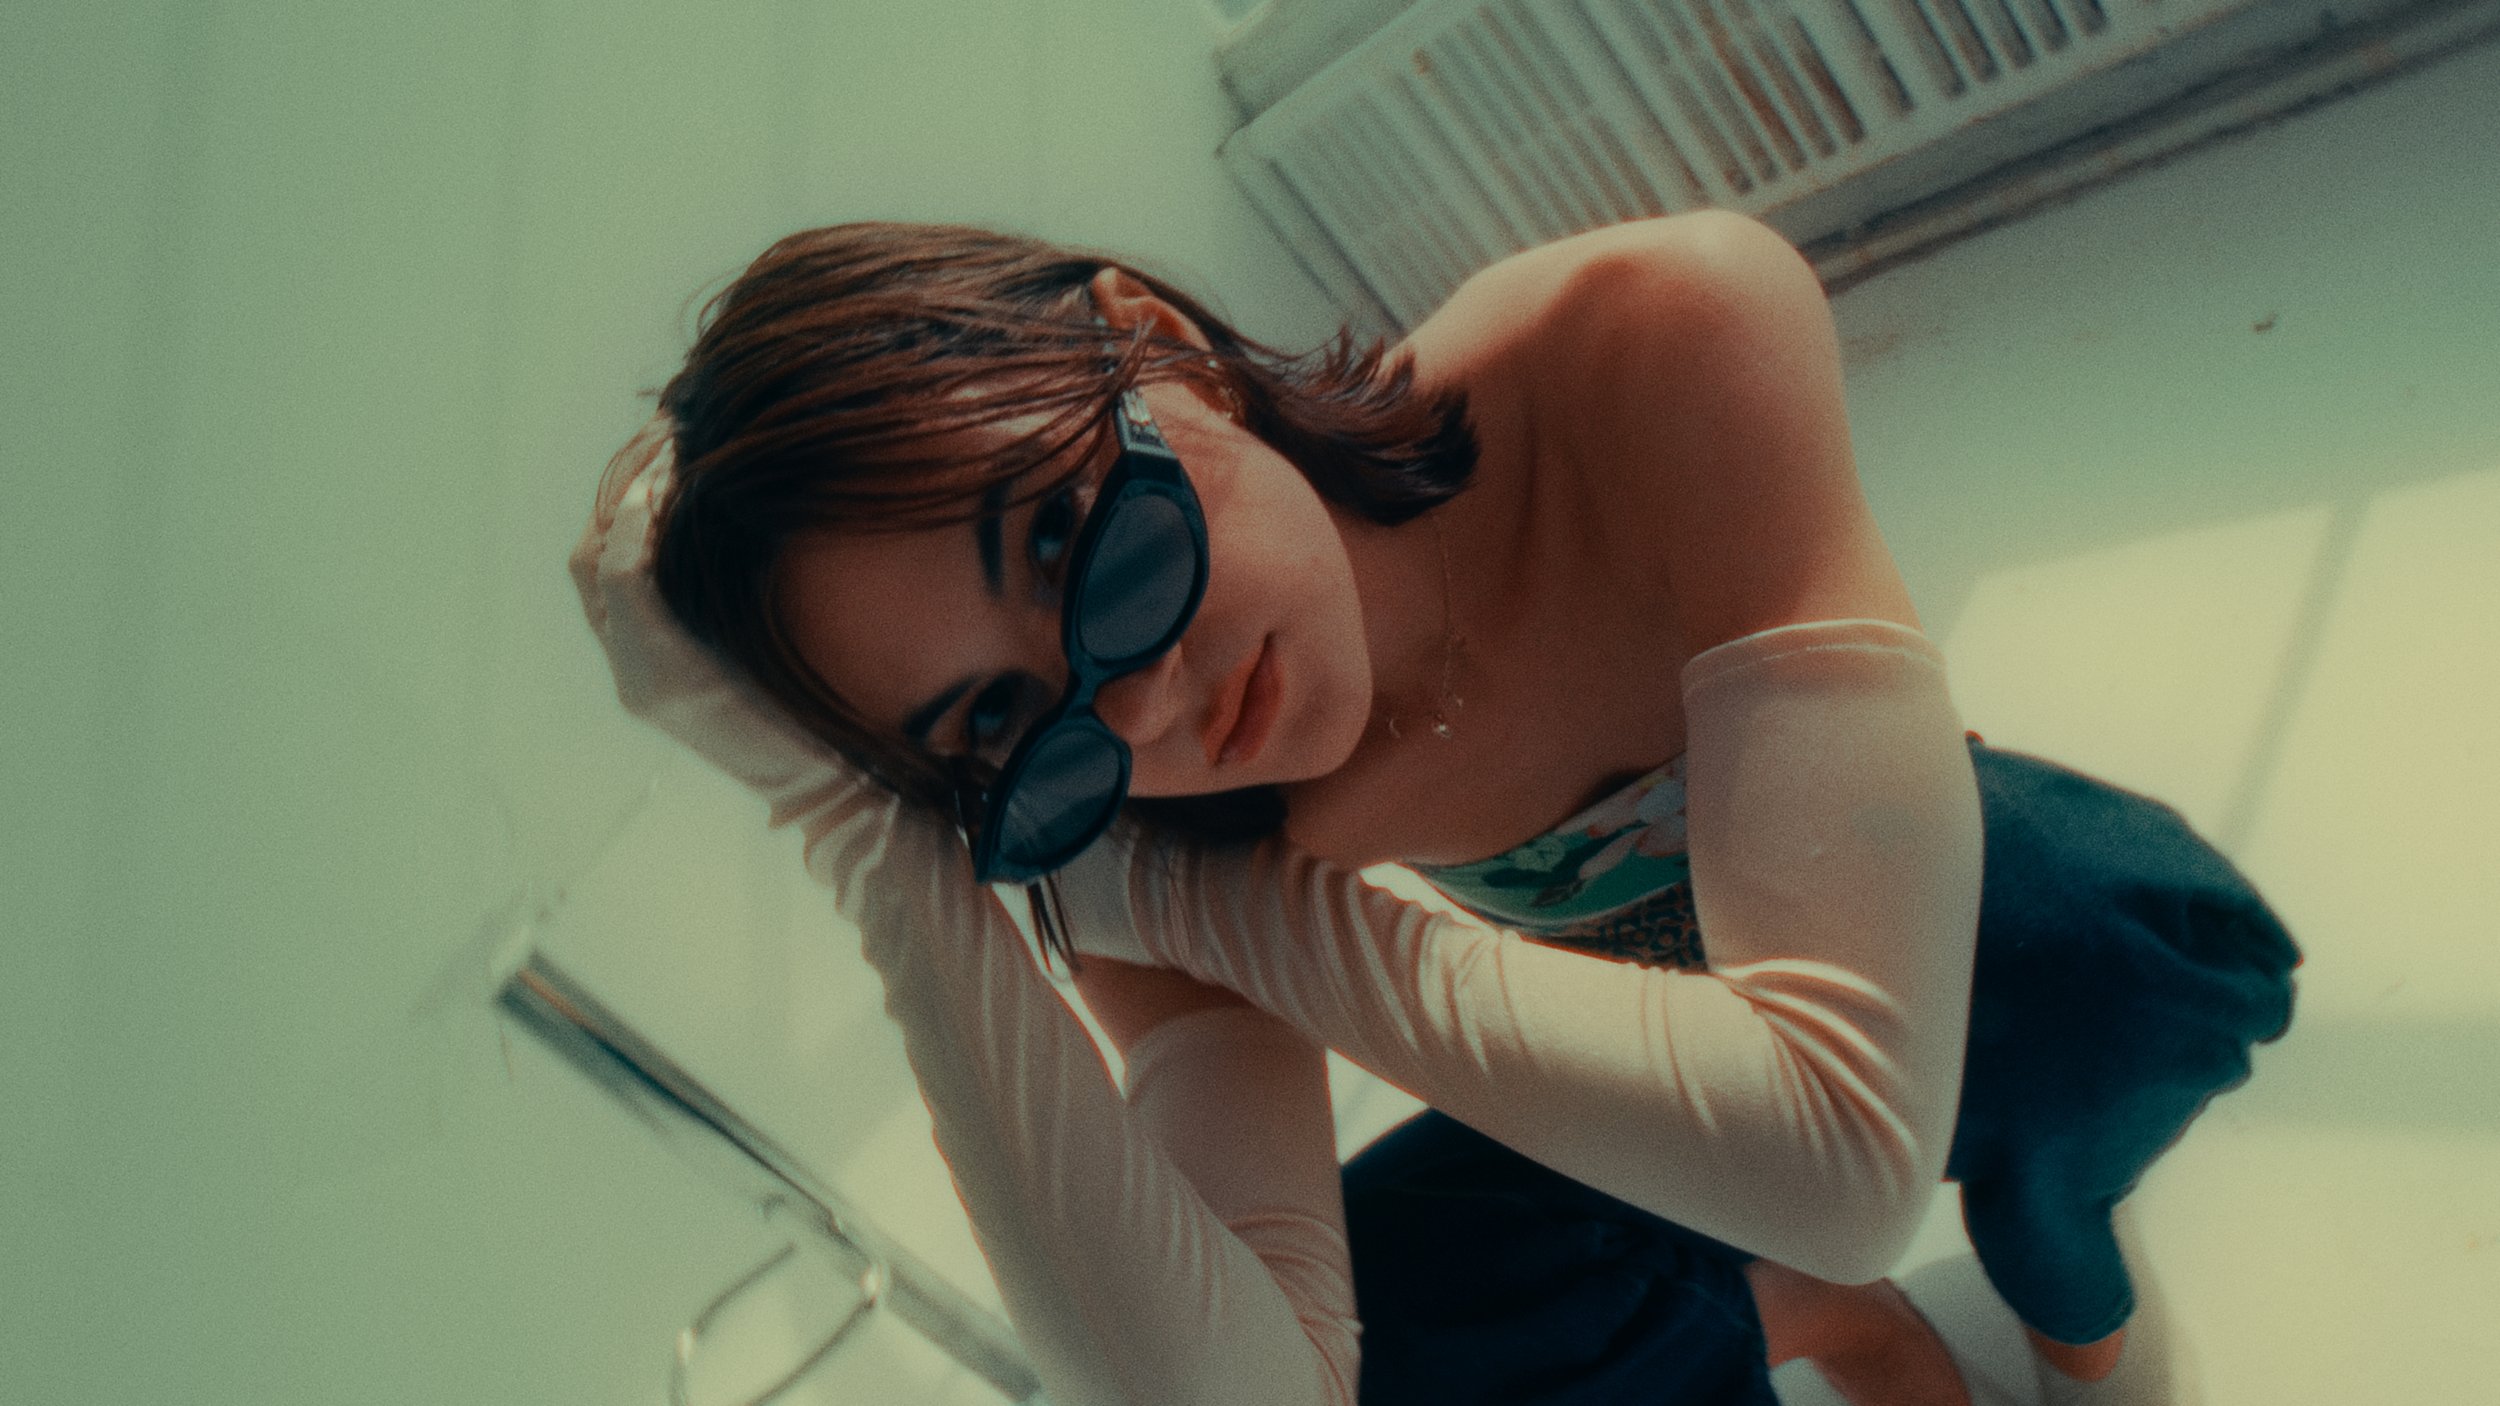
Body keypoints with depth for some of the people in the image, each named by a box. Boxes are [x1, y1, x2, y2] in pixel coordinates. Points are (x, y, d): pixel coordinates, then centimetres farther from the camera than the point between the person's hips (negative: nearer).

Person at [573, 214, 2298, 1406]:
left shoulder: (1664, 345, -38)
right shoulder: (1174, 844, -27)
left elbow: (1842, 1147, -43)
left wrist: (1239, 913, -37)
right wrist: (867, 831, -40)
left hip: (1957, 955, -1)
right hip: (1660, 1106, 2)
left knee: (2117, 924, -35)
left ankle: (2065, 1264, 3)